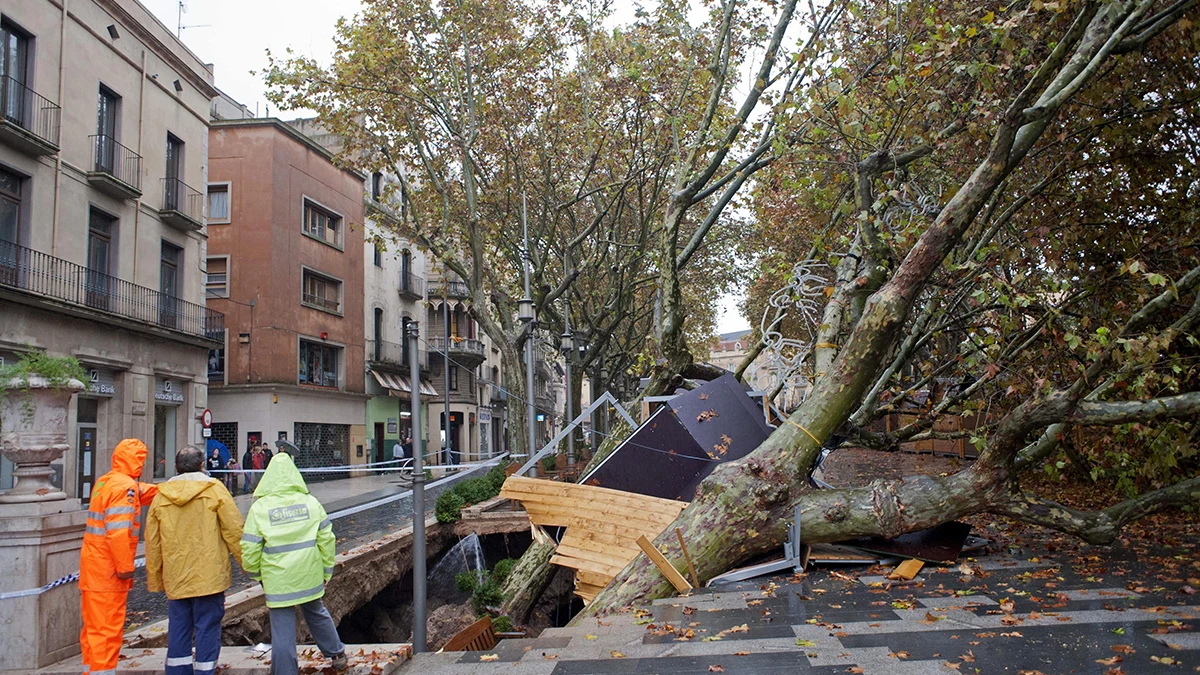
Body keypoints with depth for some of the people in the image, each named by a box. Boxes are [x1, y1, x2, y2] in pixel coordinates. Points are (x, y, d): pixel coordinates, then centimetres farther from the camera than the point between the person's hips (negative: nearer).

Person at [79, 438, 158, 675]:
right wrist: (125, 566, -20)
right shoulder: (125, 487, -18)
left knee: (93, 626, 18)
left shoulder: (104, 482, 10)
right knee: (108, 628, -4)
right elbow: (118, 531, -25)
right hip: (108, 570, -10)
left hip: (92, 566, 10)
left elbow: (144, 491, 19)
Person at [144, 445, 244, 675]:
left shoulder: (161, 496, 5)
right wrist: (247, 562, 3)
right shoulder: (214, 489, -5)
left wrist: (154, 579, 18)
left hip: (175, 577, 4)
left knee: (178, 629, 12)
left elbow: (152, 542, 9)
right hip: (209, 575, -3)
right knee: (207, 627, 2)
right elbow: (234, 530, -6)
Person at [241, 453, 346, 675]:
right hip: (309, 577, 3)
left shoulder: (259, 508, -8)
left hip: (277, 580, -3)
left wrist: (256, 574, 11)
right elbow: (326, 540, 1)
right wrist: (326, 572, 12)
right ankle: (337, 654, 36)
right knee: (316, 613, 24)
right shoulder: (311, 502, -1)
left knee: (282, 631, 5)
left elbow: (249, 549, -6)